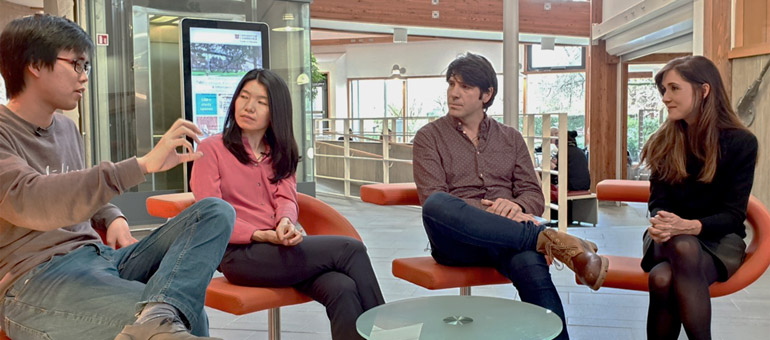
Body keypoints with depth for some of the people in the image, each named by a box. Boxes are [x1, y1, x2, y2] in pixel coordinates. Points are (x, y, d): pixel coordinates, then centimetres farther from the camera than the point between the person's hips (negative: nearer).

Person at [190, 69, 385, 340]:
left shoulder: (281, 153, 22)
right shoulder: (211, 149, 7)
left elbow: (286, 199, 5)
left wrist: (286, 222, -20)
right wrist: (263, 236, -18)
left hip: (286, 247, 4)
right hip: (241, 254, -4)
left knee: (342, 289, -28)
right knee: (350, 249, -22)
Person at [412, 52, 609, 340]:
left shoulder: (511, 138, 19)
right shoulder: (429, 137, 10)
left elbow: (534, 196, 12)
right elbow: (433, 201, -5)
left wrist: (516, 206, -14)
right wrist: (493, 213, -18)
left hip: (506, 240, 2)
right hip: (457, 241, -1)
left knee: (531, 265, -35)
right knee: (437, 205, -37)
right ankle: (549, 240, -32)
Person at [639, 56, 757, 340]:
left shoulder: (741, 142, -6)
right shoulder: (663, 143, 2)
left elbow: (733, 214, -9)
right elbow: (658, 201, 1)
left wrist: (689, 226, -30)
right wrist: (662, 223, -24)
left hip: (718, 238, -2)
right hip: (668, 238, 2)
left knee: (663, 278, -37)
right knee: (682, 247, -38)